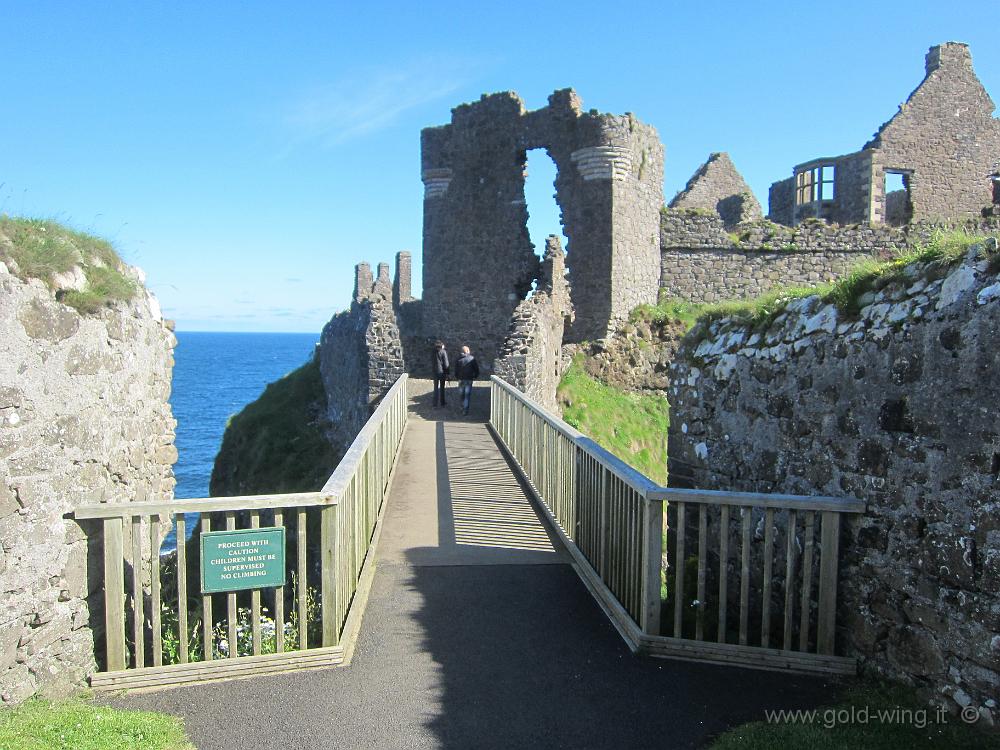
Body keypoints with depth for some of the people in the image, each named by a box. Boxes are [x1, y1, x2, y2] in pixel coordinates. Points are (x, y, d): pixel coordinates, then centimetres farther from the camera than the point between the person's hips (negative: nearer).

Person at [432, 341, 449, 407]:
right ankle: (442, 402, 14)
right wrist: (447, 373, -8)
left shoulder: (434, 352, 1)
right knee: (442, 388, 8)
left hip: (435, 372, 3)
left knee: (436, 387, 10)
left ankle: (435, 402, 9)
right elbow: (446, 363, -12)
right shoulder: (443, 352, -12)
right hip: (442, 372, -3)